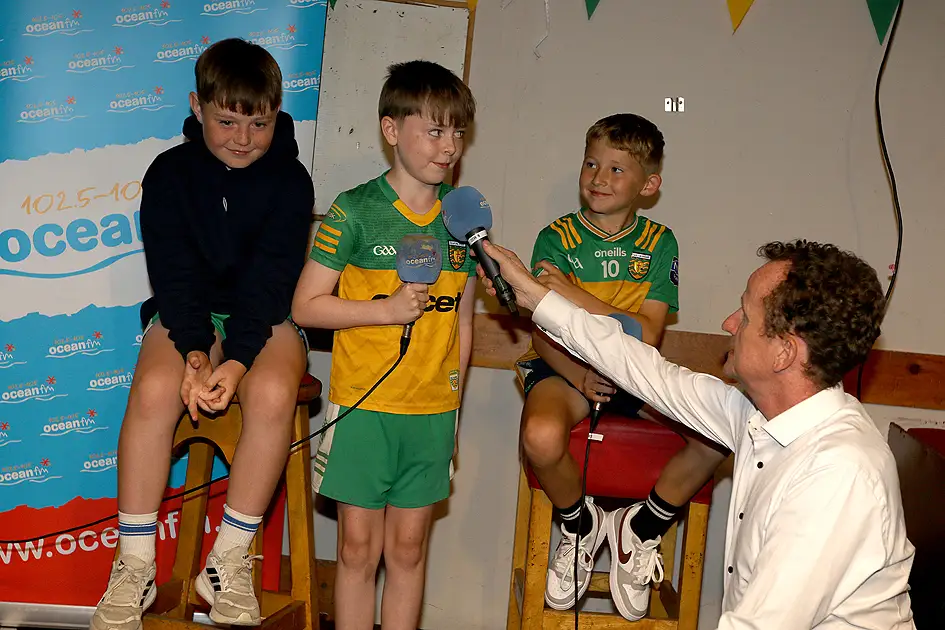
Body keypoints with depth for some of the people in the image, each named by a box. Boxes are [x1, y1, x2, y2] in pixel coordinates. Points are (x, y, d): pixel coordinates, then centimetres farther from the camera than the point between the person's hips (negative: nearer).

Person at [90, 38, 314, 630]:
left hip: (266, 317, -1)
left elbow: (271, 280, -14)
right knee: (154, 389, -30)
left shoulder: (290, 181, -6)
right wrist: (194, 351, -25)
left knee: (272, 394, -33)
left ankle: (229, 561, -17)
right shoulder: (170, 172, -2)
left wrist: (237, 360, -28)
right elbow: (175, 273, -9)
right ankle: (135, 567, -17)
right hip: (188, 314, 1)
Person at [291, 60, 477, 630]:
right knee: (359, 548, 5)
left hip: (433, 412, 3)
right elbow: (306, 305, -6)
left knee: (408, 548, 12)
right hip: (363, 405, -3)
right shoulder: (355, 212, -7)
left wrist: (453, 406, 12)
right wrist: (387, 310, -16)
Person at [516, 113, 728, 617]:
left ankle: (644, 528, 4)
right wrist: (579, 376, -28)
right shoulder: (557, 239, 0)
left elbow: (647, 334, -7)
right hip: (564, 367, -2)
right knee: (542, 437, -36)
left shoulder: (659, 243, 4)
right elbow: (543, 333, -7)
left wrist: (577, 298, -20)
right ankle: (581, 524, 1)